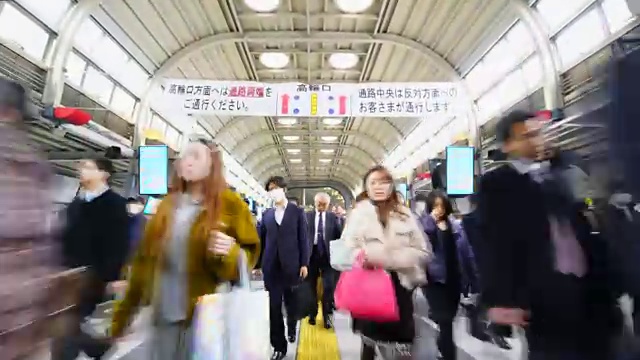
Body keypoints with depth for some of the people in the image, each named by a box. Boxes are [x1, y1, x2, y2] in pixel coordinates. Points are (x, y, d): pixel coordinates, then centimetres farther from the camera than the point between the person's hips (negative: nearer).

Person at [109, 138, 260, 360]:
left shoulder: (230, 203, -4)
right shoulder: (168, 204, 10)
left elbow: (250, 253, -4)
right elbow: (145, 257, 10)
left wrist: (230, 253, -26)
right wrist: (122, 315, 8)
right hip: (163, 314, 4)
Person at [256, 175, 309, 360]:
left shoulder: (297, 211, 1)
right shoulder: (266, 214, 8)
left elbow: (303, 239, -2)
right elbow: (262, 240, 8)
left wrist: (304, 263, -7)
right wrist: (258, 264, 6)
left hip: (291, 265, -2)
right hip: (271, 266, 2)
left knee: (291, 301, 13)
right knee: (274, 307, 3)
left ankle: (291, 329, 42)